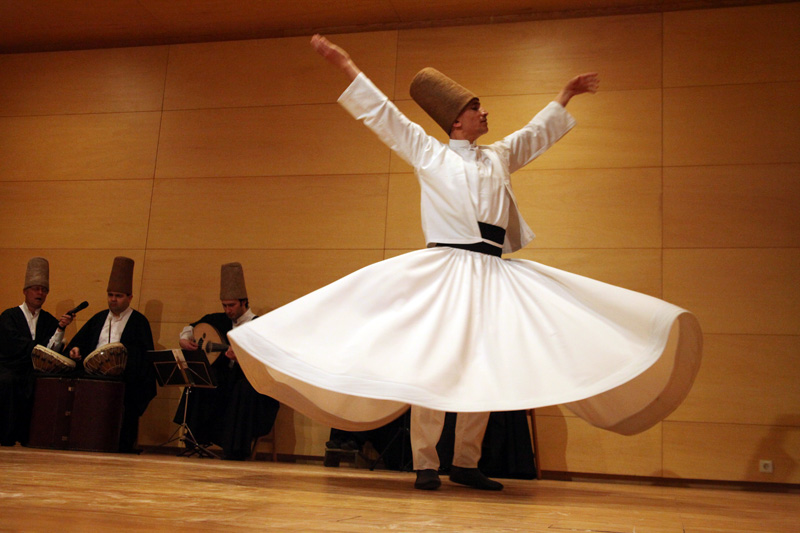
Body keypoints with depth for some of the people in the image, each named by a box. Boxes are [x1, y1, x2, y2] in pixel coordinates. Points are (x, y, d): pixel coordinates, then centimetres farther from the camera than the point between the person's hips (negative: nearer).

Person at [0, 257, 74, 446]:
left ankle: (27, 438, -20)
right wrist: (44, 348, -8)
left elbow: (53, 351, 0)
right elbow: (18, 347, -9)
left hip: (34, 372, 2)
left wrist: (61, 328, -12)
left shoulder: (49, 320, 15)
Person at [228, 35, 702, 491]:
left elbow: (537, 132, 36)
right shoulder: (428, 154, 7)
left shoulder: (498, 157, 21)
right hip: (447, 269, -5)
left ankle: (467, 462, 12)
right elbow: (383, 114, 7)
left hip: (495, 275, 5)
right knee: (435, 361, -8)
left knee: (486, 367, 3)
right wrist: (346, 64, 6)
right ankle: (426, 462, 1)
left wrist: (566, 95, 45)